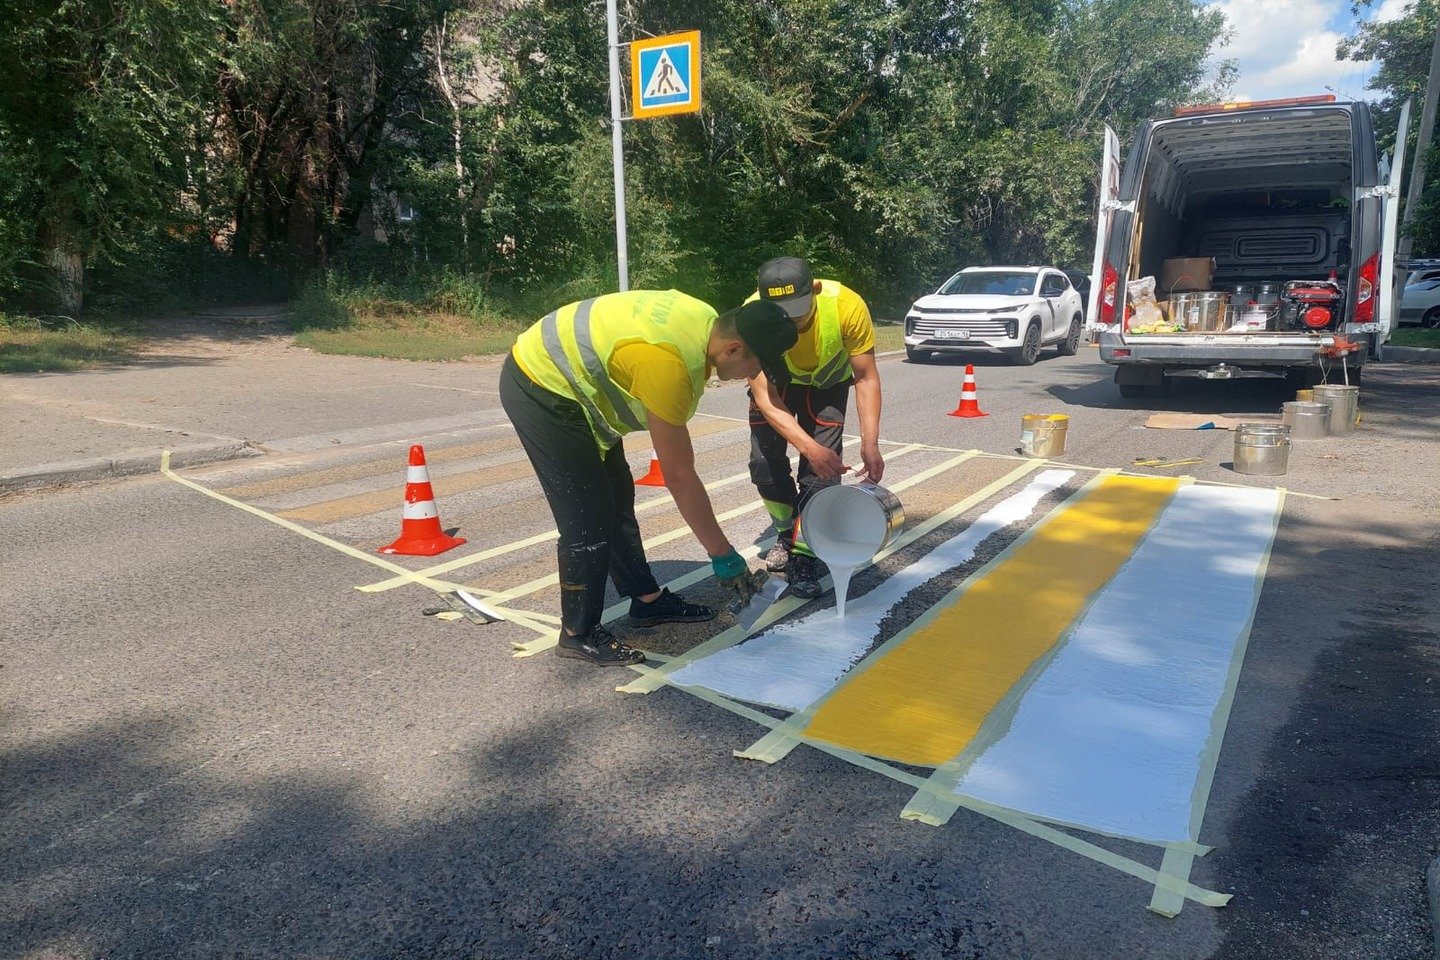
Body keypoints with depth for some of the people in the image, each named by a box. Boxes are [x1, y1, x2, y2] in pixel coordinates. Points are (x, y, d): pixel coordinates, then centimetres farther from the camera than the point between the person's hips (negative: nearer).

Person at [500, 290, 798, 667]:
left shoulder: (707, 320, -7)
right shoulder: (669, 366, -33)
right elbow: (679, 478, -27)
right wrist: (723, 555, -18)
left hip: (567, 379, 10)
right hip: (540, 390, -10)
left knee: (618, 498, 14)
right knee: (589, 518, -8)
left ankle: (646, 599, 28)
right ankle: (578, 634, 8)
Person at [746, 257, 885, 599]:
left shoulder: (847, 305, -38)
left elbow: (866, 378, -25)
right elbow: (765, 398, -35)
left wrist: (870, 443, -35)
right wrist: (810, 448, -47)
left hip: (827, 382, -1)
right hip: (775, 381, 1)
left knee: (822, 466, -16)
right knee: (764, 461, -7)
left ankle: (804, 554, -2)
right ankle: (787, 532, 21)